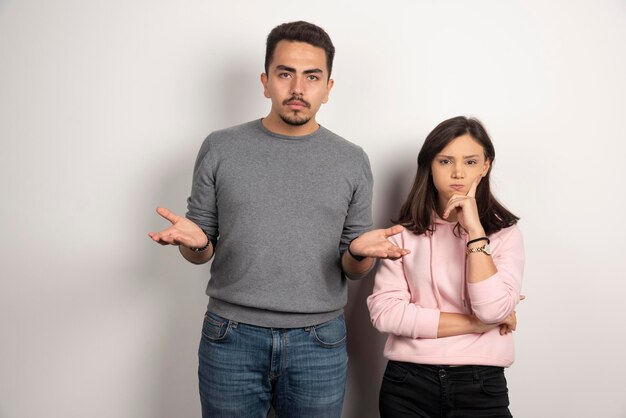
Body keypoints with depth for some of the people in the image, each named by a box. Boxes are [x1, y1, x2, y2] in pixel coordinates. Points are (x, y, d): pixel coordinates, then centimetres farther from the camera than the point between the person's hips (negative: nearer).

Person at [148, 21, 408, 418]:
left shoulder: (352, 161, 1)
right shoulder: (220, 148, -1)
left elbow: (354, 270, 5)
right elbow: (202, 251, 6)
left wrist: (361, 252, -17)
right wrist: (194, 241, -17)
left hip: (320, 343, 1)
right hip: (231, 339, 0)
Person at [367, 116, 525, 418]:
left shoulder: (504, 232, -1)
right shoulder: (405, 232, -1)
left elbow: (493, 310, -15)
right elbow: (384, 311, -12)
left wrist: (474, 230, -17)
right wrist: (475, 324, -11)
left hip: (480, 386, 0)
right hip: (408, 384, 1)